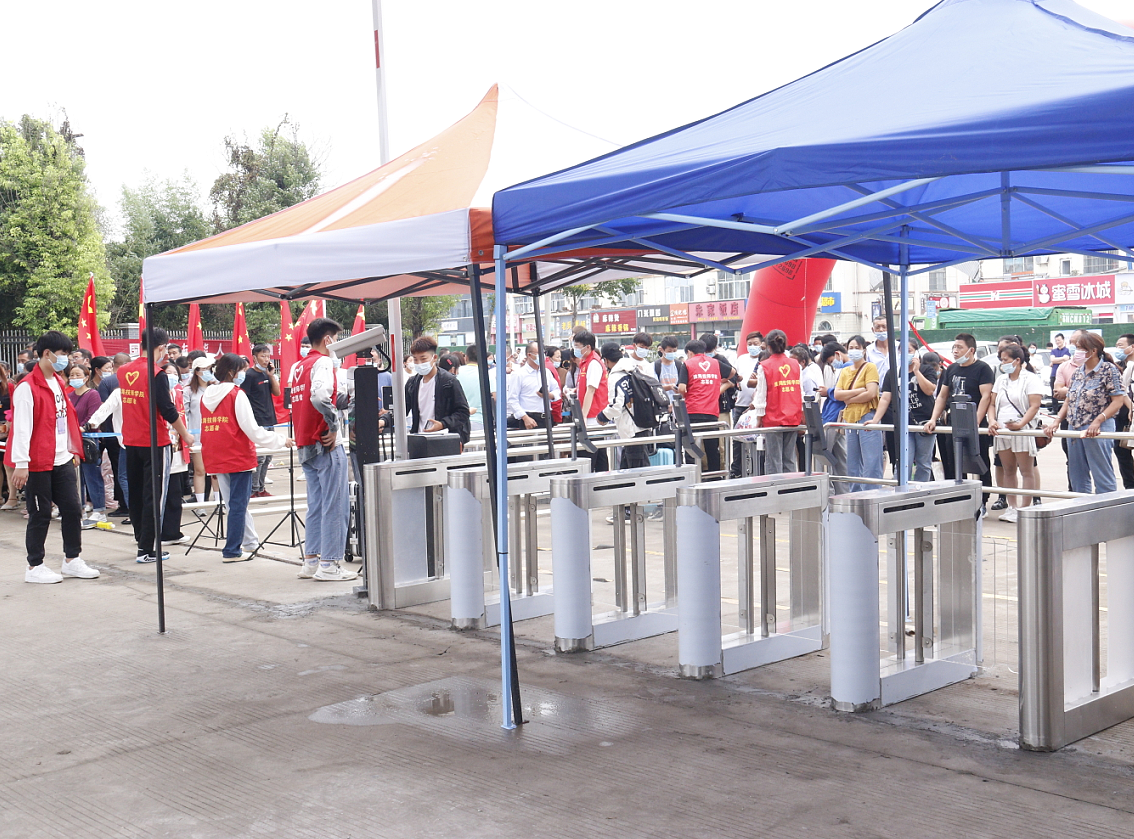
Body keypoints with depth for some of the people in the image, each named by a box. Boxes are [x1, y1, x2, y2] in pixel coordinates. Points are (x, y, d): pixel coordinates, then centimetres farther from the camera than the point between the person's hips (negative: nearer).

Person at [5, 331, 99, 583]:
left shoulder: (59, 383, 12)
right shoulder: (27, 388, -14)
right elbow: (21, 427, -17)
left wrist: (73, 450, 17)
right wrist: (21, 464, -20)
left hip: (62, 460, 8)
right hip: (38, 463, -8)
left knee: (72, 509, 8)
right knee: (40, 515, 0)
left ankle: (72, 561, 19)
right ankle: (34, 567, 12)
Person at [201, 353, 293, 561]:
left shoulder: (206, 396, 9)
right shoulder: (237, 394, -11)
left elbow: (206, 428, 15)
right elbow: (253, 430, -15)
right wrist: (281, 440, -7)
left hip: (216, 458, 7)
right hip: (239, 458, -7)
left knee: (232, 503, 14)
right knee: (238, 504, 2)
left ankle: (250, 542, 22)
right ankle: (232, 550, 6)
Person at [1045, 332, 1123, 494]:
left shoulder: (1109, 370, -7)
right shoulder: (1078, 372, 14)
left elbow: (1117, 401, -12)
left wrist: (1097, 421, -23)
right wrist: (1056, 421, 4)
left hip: (1097, 431, -7)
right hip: (1074, 429, 7)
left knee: (1102, 477, -3)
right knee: (1077, 478, 11)